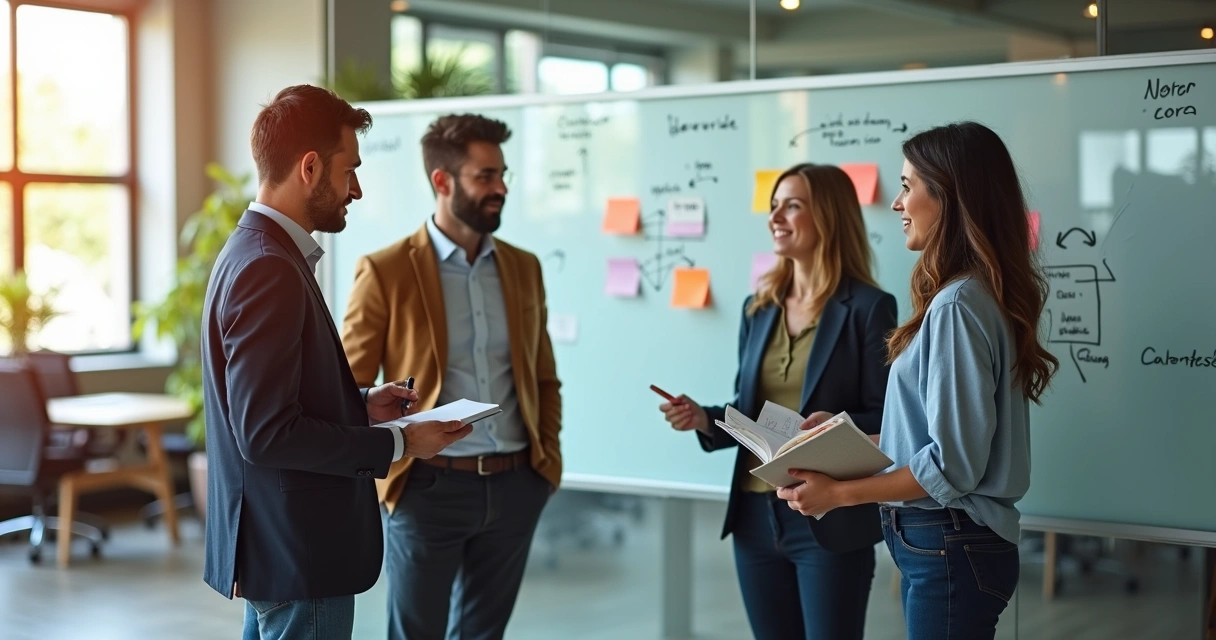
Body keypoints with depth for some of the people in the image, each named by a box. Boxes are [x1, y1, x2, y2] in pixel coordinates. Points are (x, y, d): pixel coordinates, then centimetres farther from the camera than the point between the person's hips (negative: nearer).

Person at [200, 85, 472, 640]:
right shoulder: (269, 271, -21)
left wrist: (362, 405, 9)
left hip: (276, 546, 10)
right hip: (297, 555, -10)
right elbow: (266, 432, -25)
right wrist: (397, 443, -18)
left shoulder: (256, 252, 10)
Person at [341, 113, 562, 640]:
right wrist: (383, 466, -8)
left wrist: (549, 456, 6)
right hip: (428, 487, -4)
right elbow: (349, 389, -3)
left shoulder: (523, 267, 9)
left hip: (515, 485, 5)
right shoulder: (385, 272, -7)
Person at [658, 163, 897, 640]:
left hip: (830, 519, -6)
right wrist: (703, 419, -2)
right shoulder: (758, 307, 11)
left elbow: (884, 420, -8)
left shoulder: (868, 307, -7)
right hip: (756, 515, 6)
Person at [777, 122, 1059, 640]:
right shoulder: (969, 296, 10)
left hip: (950, 551, -9)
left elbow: (953, 464, -20)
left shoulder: (958, 306, -19)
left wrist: (839, 493, -15)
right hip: (941, 543, 9)